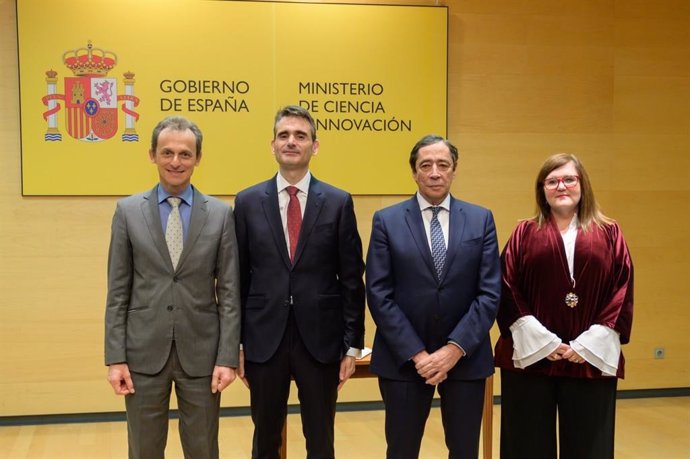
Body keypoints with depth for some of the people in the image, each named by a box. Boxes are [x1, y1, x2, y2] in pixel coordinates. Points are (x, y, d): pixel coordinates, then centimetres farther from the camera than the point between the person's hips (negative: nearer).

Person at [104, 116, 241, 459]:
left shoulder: (221, 214, 0)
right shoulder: (128, 211, 1)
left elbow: (229, 293, 0)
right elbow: (118, 292, 2)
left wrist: (228, 356, -6)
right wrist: (115, 357, -3)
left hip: (201, 353, 0)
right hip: (144, 353, 0)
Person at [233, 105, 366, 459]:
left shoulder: (339, 203, 0)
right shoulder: (248, 202, 2)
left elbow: (352, 280, 1)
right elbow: (238, 279, 3)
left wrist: (352, 345, -1)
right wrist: (236, 343, 2)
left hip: (321, 339, 0)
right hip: (264, 339, 1)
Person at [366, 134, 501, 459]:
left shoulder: (481, 220, 3)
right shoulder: (386, 221, -1)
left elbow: (489, 293, -3)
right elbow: (379, 295, -6)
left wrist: (455, 348, -13)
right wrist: (416, 353, -13)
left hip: (466, 357, 1)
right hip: (403, 358, -1)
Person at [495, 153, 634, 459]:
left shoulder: (609, 234, 7)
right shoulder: (525, 233, 6)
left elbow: (622, 292, 1)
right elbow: (507, 290, -1)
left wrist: (589, 344, -9)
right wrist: (541, 340, -11)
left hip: (592, 359, 1)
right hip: (530, 356, 0)